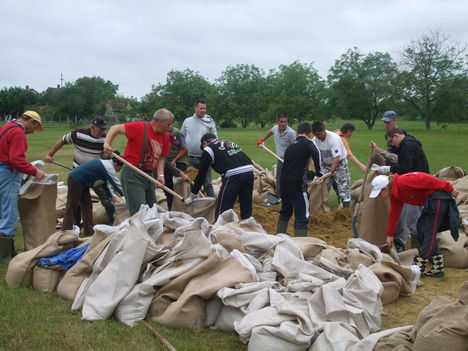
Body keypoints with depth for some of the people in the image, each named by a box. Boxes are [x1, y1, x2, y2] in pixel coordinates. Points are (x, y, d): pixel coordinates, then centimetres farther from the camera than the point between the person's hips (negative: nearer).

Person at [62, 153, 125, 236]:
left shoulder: (106, 164, 11)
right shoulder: (109, 168, -20)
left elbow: (105, 184, 20)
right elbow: (116, 184, -17)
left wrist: (112, 197, 18)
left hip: (82, 183, 10)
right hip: (75, 181, -10)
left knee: (87, 205, 11)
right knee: (72, 206, -5)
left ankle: (89, 230, 15)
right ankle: (66, 231, -1)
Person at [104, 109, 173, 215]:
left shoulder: (165, 137, 8)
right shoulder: (140, 127, -12)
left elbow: (161, 158, 10)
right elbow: (116, 128, -12)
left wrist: (160, 175, -4)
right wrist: (107, 143, -26)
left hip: (149, 175, 8)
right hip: (132, 174, -8)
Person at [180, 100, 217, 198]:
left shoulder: (210, 122, 3)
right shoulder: (187, 121, 7)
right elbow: (182, 137, 11)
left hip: (205, 158, -2)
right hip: (190, 158, 2)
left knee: (207, 183, 1)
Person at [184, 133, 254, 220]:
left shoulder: (208, 150, 13)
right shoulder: (231, 143, 31)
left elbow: (201, 175, 14)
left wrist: (192, 196, 23)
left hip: (233, 175, -6)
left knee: (221, 212, 3)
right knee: (247, 211, 16)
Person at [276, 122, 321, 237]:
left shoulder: (290, 146, 17)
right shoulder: (308, 143, -3)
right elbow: (315, 153, -25)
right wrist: (318, 171, -12)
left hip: (284, 183, 7)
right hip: (297, 185, -7)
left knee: (285, 212, 25)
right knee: (302, 217, -2)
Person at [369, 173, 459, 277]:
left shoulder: (402, 182, -22)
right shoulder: (394, 194, 9)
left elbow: (427, 180, -22)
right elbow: (394, 214, 18)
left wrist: (449, 189, -18)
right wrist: (390, 235, 23)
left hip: (438, 197, -10)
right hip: (430, 201, 10)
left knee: (429, 234, -6)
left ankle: (419, 268, -1)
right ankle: (438, 268, 16)